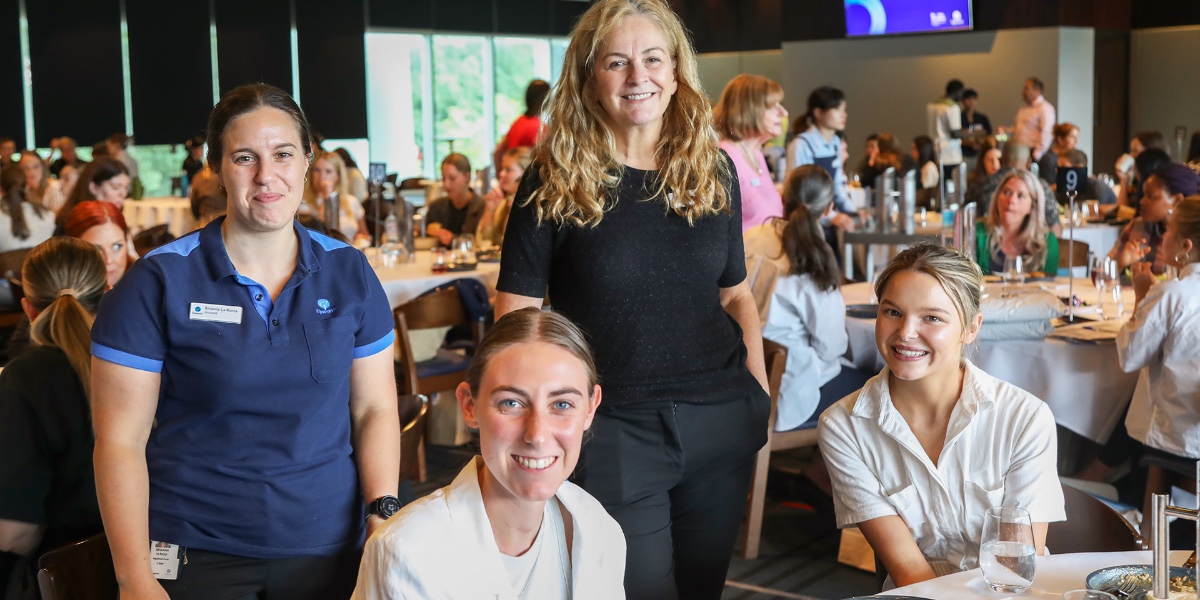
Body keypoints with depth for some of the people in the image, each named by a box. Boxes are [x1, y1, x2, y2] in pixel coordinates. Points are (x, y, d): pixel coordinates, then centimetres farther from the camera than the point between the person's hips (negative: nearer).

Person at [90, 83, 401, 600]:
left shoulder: (349, 273, 2)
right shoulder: (157, 281, -7)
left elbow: (374, 409, 6)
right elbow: (120, 440, -8)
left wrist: (382, 515, -8)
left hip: (330, 545, 3)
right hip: (196, 554, -3)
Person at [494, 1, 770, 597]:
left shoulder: (713, 171, 6)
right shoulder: (556, 179, -5)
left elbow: (736, 292, 14)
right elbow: (518, 313, -5)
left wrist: (759, 389, 3)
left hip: (720, 422, 4)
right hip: (611, 431, -4)